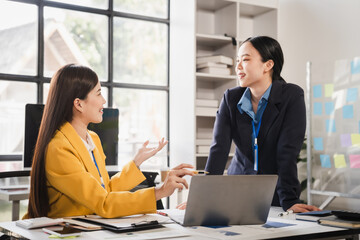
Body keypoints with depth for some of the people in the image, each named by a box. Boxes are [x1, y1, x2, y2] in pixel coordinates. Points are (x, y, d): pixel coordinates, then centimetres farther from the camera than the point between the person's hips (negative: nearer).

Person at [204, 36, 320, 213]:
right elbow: (219, 148, -10)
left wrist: (289, 201, -23)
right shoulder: (231, 98, 1)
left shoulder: (292, 96, -8)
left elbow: (288, 152, -16)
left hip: (275, 195, -2)